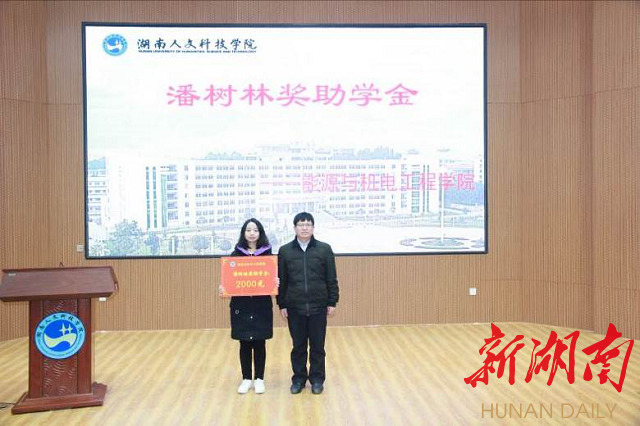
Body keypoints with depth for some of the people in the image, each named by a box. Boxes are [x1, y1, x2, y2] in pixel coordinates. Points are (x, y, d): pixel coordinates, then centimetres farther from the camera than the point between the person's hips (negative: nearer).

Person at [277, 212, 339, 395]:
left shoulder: (324, 249, -1)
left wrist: (332, 302, -1)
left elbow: (331, 279, 1)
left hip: (318, 306, 0)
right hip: (294, 307, 1)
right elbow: (281, 281, 4)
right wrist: (282, 305, 2)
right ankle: (298, 379, 24)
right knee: (298, 346, 10)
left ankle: (317, 379, 22)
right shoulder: (285, 251, 0)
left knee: (317, 346, 8)